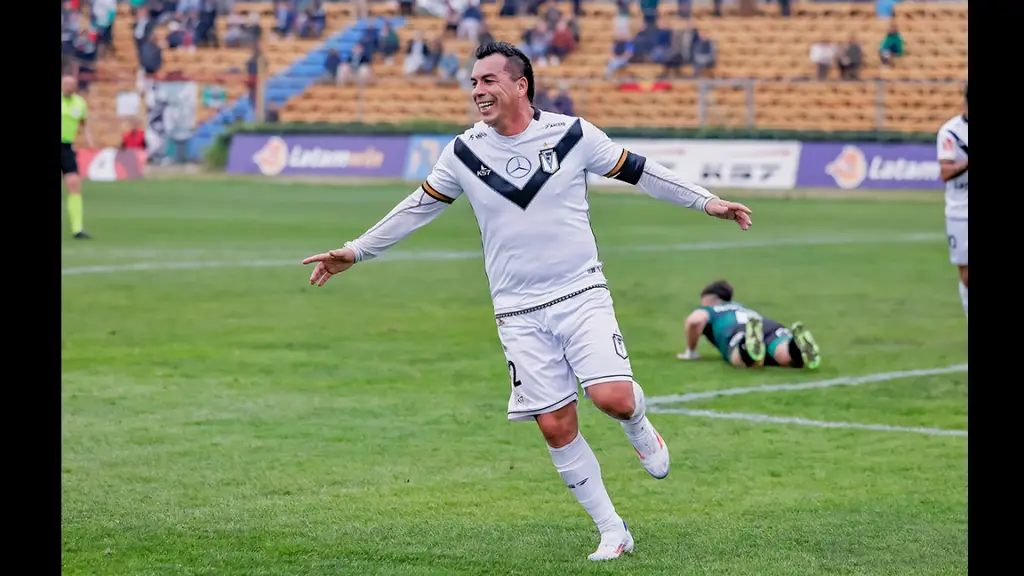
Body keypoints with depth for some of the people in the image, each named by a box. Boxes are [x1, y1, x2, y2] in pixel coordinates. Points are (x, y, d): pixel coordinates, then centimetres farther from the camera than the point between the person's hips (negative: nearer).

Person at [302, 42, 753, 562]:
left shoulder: (570, 134, -4)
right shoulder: (464, 152, 1)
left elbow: (638, 171, 4)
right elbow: (419, 207, 13)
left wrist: (706, 201, 4)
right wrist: (354, 252, 14)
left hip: (582, 295, -2)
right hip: (520, 314, 2)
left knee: (612, 398, -20)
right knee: (556, 426, -3)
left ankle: (638, 426, 18)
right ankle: (612, 533, 9)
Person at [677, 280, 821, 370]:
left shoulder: (706, 310, 32)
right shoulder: (741, 307, 47)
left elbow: (695, 320, 10)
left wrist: (691, 352, 23)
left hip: (739, 332, -4)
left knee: (745, 361, -38)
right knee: (785, 357, -29)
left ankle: (751, 347, -71)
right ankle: (798, 344, -62)